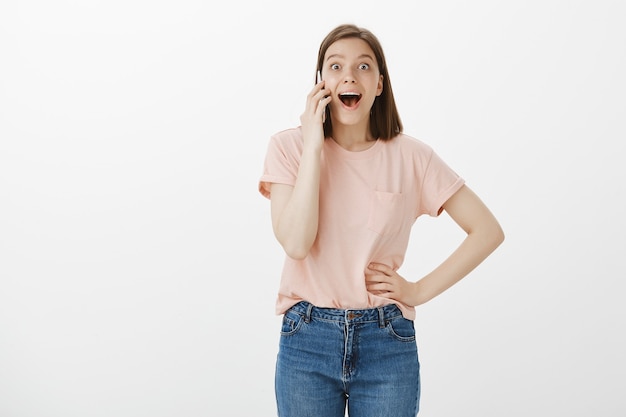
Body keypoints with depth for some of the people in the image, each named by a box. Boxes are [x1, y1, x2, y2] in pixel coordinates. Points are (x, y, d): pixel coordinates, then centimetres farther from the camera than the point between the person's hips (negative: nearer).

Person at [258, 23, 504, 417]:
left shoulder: (411, 156, -3)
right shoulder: (289, 146, -3)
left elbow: (488, 230, -1)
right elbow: (296, 243, -16)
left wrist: (421, 290, -6)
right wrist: (314, 147, -16)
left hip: (387, 344, 0)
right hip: (307, 340, 0)